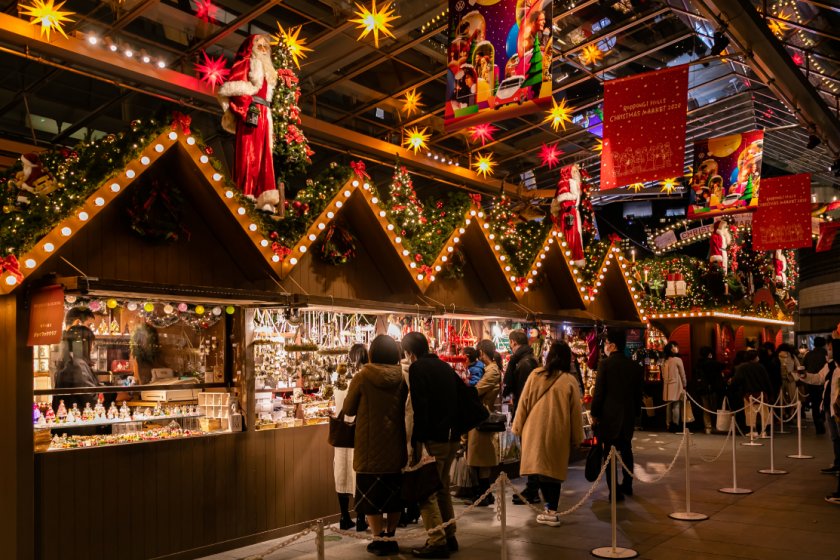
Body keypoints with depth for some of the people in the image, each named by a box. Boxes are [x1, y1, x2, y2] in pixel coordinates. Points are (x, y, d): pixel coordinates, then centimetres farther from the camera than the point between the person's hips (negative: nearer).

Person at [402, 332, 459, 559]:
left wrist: (416, 441, -17)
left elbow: (420, 407, -18)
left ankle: (437, 542, -1)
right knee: (442, 487, 19)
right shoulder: (444, 366, 13)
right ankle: (449, 536, 24)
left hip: (434, 438, -8)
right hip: (453, 436, 8)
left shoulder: (417, 368, -10)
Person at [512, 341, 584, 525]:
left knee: (541, 467, 6)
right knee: (554, 469, 8)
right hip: (558, 433, -1)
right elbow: (575, 411, 0)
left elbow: (523, 403, 3)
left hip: (535, 429, 1)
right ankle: (551, 511, 7)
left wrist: (518, 427, 13)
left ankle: (550, 506, 3)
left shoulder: (535, 375, -1)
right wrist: (576, 437, 10)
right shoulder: (570, 381, -5)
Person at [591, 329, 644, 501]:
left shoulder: (605, 364, -11)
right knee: (626, 450, 20)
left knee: (610, 452, 1)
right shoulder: (635, 366, 4)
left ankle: (614, 491, 1)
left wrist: (594, 414, 0)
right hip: (628, 416, 5)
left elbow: (599, 392, -11)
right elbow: (638, 393, 9)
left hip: (609, 416, -5)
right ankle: (627, 485, 30)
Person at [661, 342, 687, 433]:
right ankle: (675, 425, -7)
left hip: (667, 386, 5)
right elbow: (682, 374, -2)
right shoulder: (678, 360, -7)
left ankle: (669, 425, 9)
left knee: (669, 406, 7)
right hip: (676, 385, -5)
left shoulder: (665, 361, 8)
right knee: (676, 406, -4)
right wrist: (684, 385, 7)